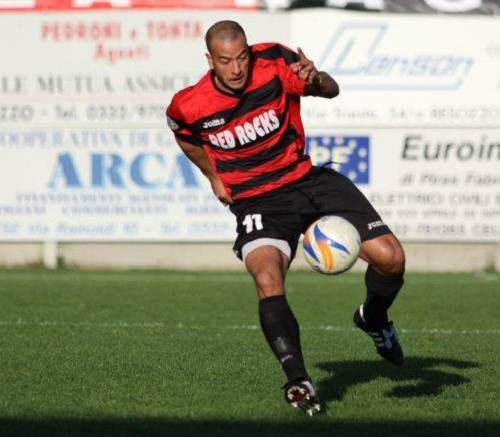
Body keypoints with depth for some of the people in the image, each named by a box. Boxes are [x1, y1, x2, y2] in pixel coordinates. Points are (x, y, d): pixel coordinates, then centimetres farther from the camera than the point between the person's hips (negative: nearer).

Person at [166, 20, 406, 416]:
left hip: (307, 180, 2)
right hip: (256, 202, -2)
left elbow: (331, 91, -6)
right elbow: (184, 134, 14)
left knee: (389, 257, -9)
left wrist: (314, 79, -29)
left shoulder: (273, 62, -11)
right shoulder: (190, 106, -11)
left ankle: (374, 319, 25)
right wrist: (213, 176, 17)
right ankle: (298, 382, -28)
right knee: (268, 281, -31)